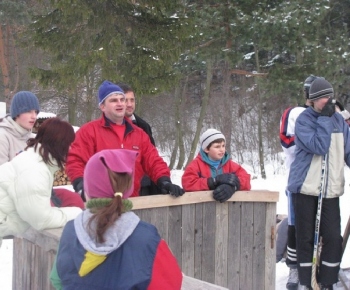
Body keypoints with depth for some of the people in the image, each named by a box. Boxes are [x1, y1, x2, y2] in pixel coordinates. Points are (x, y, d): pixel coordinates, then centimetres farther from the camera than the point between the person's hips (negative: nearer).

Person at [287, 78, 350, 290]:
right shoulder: (304, 120, -7)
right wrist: (325, 118, -17)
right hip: (305, 188, -4)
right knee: (306, 238, 3)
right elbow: (318, 147, -20)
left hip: (330, 190, 4)